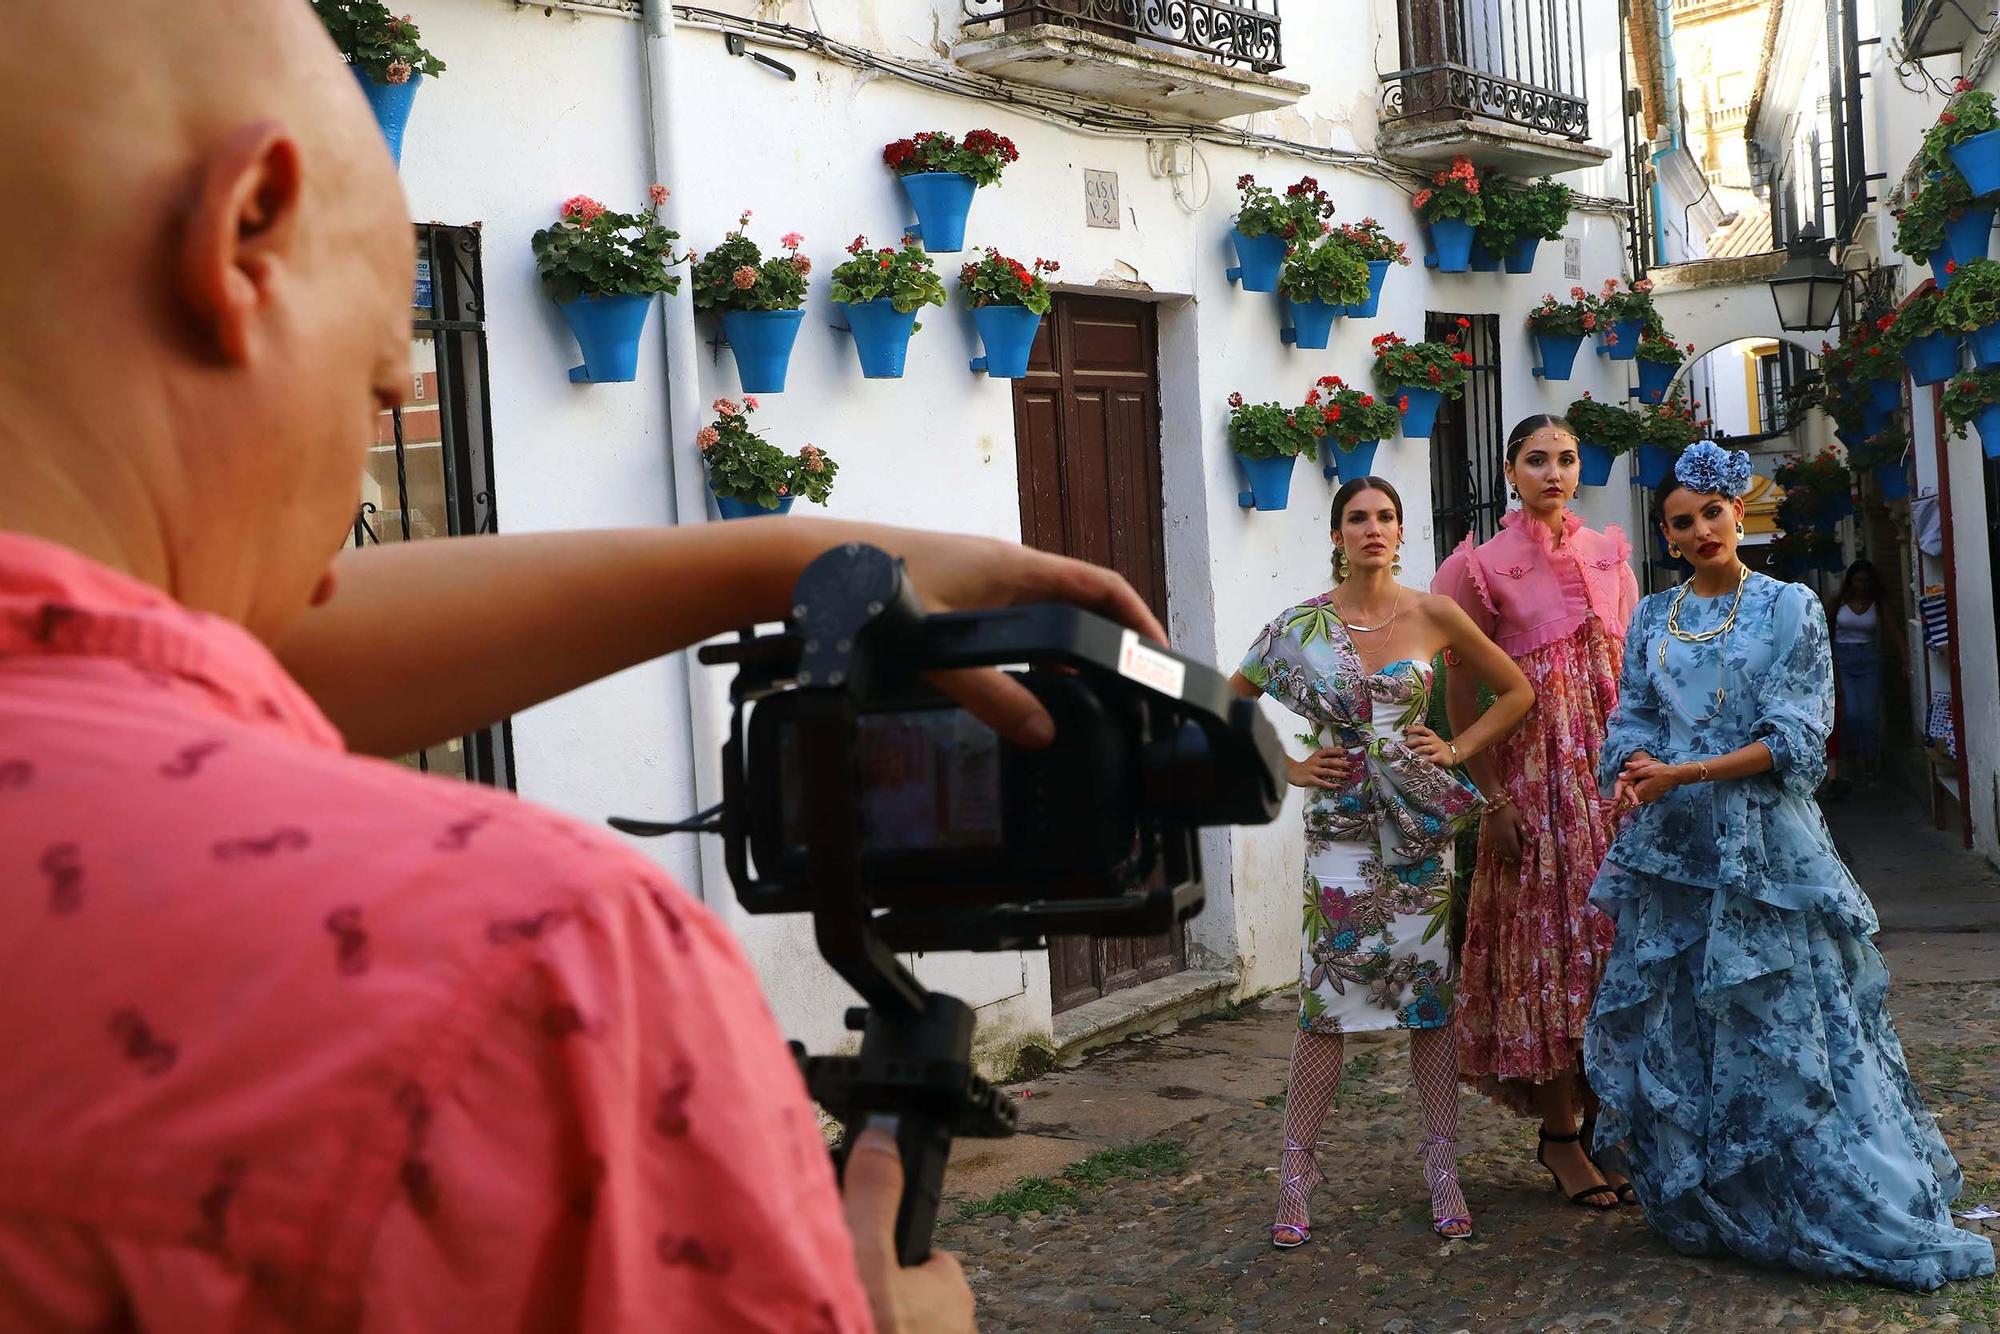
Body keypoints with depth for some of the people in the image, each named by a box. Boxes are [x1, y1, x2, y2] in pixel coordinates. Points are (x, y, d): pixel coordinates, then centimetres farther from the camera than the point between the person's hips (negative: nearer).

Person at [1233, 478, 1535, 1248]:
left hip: (1416, 831, 1)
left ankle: (1443, 1168, 14)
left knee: (1430, 995, 4)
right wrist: (1287, 767, 0)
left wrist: (1457, 750, 0)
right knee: (1325, 999, -1)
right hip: (1338, 829, -1)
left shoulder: (1433, 617, 0)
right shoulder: (1299, 627, 0)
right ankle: (1296, 1172, 8)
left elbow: (1516, 691, 11)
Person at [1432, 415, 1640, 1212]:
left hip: (1615, 769, 5)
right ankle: (1559, 1135, 6)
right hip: (1536, 770, -4)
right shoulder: (1482, 568, -4)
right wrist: (1492, 799, -9)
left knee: (1617, 935, 6)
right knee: (1552, 937, -2)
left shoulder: (1609, 554, 11)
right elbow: (1461, 696, -4)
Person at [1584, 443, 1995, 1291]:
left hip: (1763, 847, -4)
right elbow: (1632, 723, 9)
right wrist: (1634, 769, -15)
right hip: (1670, 847, 4)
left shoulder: (1789, 608, 0)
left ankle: (1861, 1220, 5)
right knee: (1674, 1023, 4)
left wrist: (1681, 774, -16)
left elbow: (1792, 739, -8)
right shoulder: (1652, 619, 11)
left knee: (1784, 1022, -4)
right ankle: (1704, 1210, 15)